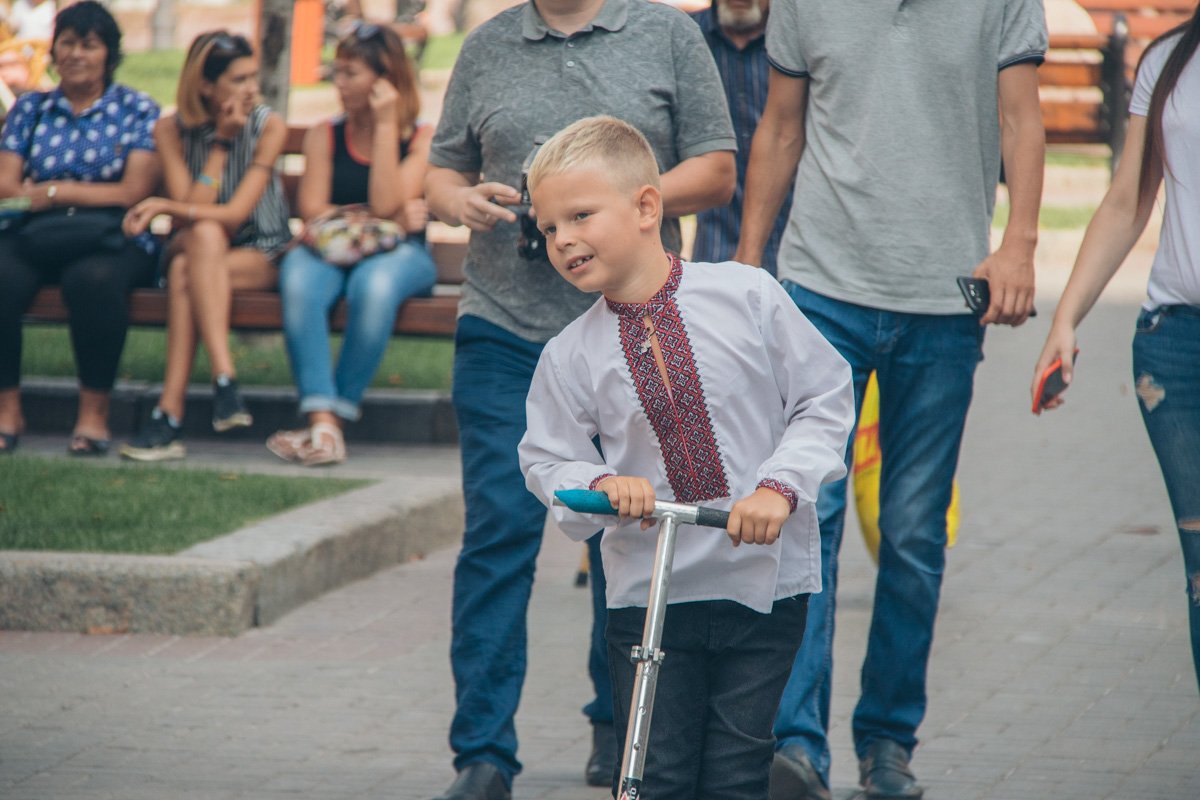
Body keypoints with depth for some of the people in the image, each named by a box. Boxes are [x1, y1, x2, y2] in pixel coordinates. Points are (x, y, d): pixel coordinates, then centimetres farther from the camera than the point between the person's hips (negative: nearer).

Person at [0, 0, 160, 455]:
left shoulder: (137, 110, 10)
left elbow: (134, 191, 0)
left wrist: (56, 191, -6)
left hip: (112, 241, -2)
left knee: (93, 278, -38)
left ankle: (94, 412, -25)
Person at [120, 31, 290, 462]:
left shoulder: (268, 126, -8)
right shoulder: (171, 130, -4)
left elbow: (236, 213, -17)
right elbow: (191, 211, -15)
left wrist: (164, 206, -23)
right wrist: (222, 142, -16)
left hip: (259, 257, -1)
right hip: (191, 248, 1)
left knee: (186, 275, -33)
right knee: (204, 233, -36)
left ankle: (170, 415, -42)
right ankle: (224, 379, -45)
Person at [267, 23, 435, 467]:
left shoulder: (423, 137, 4)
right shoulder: (324, 135, 12)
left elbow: (385, 204, -11)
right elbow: (312, 210, 1)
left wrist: (386, 125, -8)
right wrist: (393, 216, -8)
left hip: (397, 254, -2)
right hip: (330, 250, 2)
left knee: (374, 283, -39)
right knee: (299, 278, -35)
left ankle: (336, 416, -31)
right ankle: (322, 421, -44)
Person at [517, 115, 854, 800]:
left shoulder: (747, 297, -5)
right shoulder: (569, 358, -1)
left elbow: (825, 401, -2)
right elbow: (549, 461, 8)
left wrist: (779, 486, -15)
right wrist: (599, 484, -14)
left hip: (764, 583, -1)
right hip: (647, 595, 1)